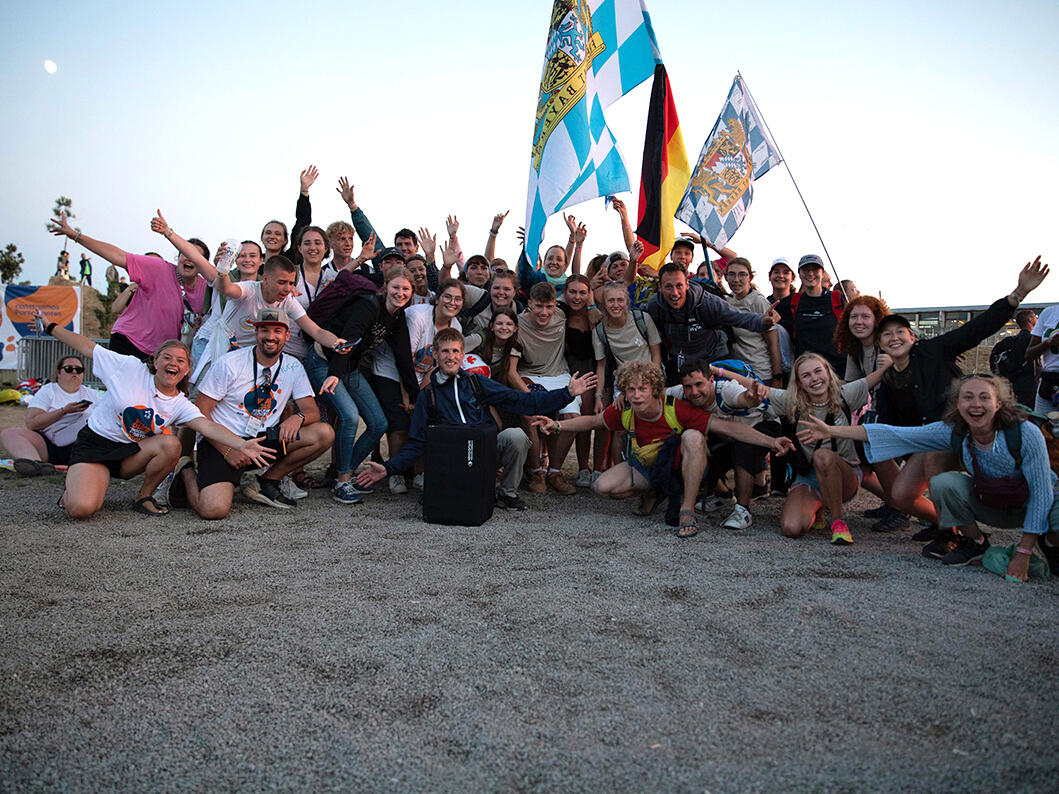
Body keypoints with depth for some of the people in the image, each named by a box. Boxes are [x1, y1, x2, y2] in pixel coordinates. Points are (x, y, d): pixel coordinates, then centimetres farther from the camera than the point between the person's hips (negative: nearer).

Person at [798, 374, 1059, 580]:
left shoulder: (1026, 433, -29)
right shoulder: (952, 431, -20)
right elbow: (894, 435, -21)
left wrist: (1023, 552, -24)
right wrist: (831, 431, -27)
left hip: (1038, 502, -2)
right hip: (989, 505, 2)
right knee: (942, 482, -26)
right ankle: (975, 542, 0)